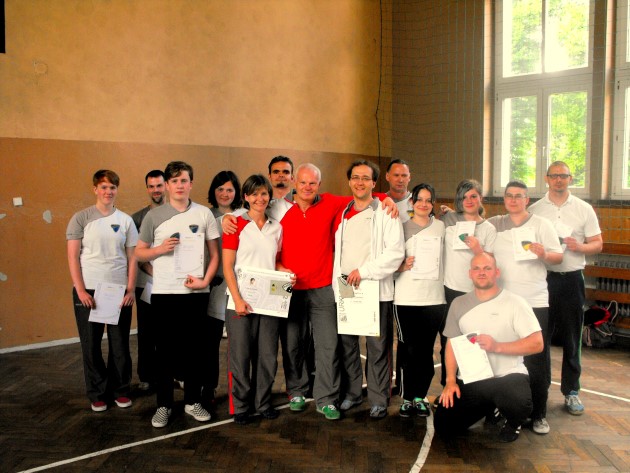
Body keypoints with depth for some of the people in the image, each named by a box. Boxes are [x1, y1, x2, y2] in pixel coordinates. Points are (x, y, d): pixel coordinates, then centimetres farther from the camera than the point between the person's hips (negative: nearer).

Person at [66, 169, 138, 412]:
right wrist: (81, 290, -10)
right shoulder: (81, 218, 0)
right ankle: (97, 394, 21)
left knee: (120, 344, 7)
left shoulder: (125, 220, 6)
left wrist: (130, 289, -1)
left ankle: (120, 391, 23)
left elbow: (132, 257, 7)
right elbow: (73, 257, -2)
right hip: (88, 291, -1)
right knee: (91, 345, 7)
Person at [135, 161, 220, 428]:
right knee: (165, 349, 5)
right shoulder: (153, 216, 3)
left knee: (193, 348, 8)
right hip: (163, 292, 0)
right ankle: (163, 405, 16)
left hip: (196, 292, 1)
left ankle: (192, 401, 20)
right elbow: (139, 253, 7)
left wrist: (205, 280, -6)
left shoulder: (204, 214, 4)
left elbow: (214, 253, 7)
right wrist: (160, 249, -12)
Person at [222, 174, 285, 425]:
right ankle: (240, 406, 17)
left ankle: (263, 402, 24)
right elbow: (227, 266, -6)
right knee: (240, 355, 2)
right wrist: (237, 300, -13)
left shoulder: (276, 227, 10)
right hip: (241, 301, -4)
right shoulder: (236, 225, -3)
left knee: (267, 355, 9)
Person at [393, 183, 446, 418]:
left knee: (426, 350, 4)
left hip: (434, 298, 2)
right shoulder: (403, 227, 5)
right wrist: (402, 266, -14)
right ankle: (407, 397, 14)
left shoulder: (440, 227, 10)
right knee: (409, 350, 0)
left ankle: (421, 396, 19)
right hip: (406, 299, -2)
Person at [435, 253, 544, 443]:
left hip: (508, 376, -4)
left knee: (518, 404, -37)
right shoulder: (459, 304, 8)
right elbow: (452, 343, 12)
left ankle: (513, 423, 4)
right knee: (444, 426, -6)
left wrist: (497, 347, -22)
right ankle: (486, 406, 23)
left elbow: (537, 343, -11)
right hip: (470, 380, 5)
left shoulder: (515, 303, -6)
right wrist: (450, 381, 0)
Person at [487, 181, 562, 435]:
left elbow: (558, 257, 0)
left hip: (535, 302, -2)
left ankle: (538, 414, 14)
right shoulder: (494, 224, 9)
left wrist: (544, 254, -21)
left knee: (538, 359, 2)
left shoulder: (541, 224, 3)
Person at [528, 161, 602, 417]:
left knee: (572, 337, 7)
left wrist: (580, 247, -15)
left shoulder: (584, 209, 4)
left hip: (572, 278, 0)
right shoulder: (534, 210, 5)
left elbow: (598, 244, 5)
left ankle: (571, 391, 19)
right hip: (542, 278, 0)